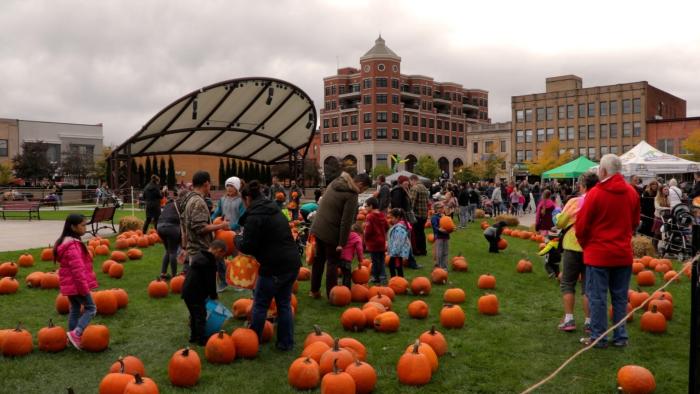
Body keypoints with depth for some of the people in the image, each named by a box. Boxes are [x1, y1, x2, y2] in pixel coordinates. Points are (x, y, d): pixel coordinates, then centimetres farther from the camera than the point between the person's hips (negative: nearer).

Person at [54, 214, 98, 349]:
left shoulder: (64, 242, 10)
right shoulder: (73, 245, -23)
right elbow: (78, 269, -25)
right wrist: (84, 288, -20)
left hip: (69, 284, 10)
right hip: (76, 284, -10)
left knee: (75, 309, 17)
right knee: (90, 308, -2)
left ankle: (72, 336, 22)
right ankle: (76, 333, -11)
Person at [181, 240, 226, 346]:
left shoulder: (199, 256, 11)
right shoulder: (210, 262, -20)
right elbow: (210, 282, -16)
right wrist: (213, 296, 0)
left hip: (187, 290, 10)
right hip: (196, 294, -10)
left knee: (194, 315, 21)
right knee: (201, 315, 3)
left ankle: (193, 336, 31)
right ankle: (201, 339, 11)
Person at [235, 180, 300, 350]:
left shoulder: (254, 216, -11)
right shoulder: (275, 211, 16)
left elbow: (247, 247, -14)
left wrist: (238, 239, 8)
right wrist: (246, 237, 25)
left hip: (274, 267, -8)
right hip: (292, 263, 8)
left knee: (260, 305, 8)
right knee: (284, 304, 16)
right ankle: (286, 343, 21)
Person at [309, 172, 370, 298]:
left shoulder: (335, 183, 8)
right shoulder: (351, 195, -17)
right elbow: (346, 221, -19)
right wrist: (342, 243, -16)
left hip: (317, 228, 8)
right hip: (331, 233, -7)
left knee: (318, 260, 17)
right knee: (333, 263, 4)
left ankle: (314, 291, 28)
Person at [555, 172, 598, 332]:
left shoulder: (574, 202, -9)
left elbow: (560, 223, -3)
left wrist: (559, 215, 16)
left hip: (573, 247, -2)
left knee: (567, 284, 10)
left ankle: (569, 319, 6)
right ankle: (588, 322, 11)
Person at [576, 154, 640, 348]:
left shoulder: (595, 193, -14)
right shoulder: (632, 193, 2)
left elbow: (582, 225, -10)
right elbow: (635, 222, 11)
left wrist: (585, 244, 7)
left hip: (598, 254, -5)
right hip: (623, 253, 5)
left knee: (597, 297, 3)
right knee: (620, 296, 13)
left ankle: (598, 337, 8)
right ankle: (620, 336, 18)